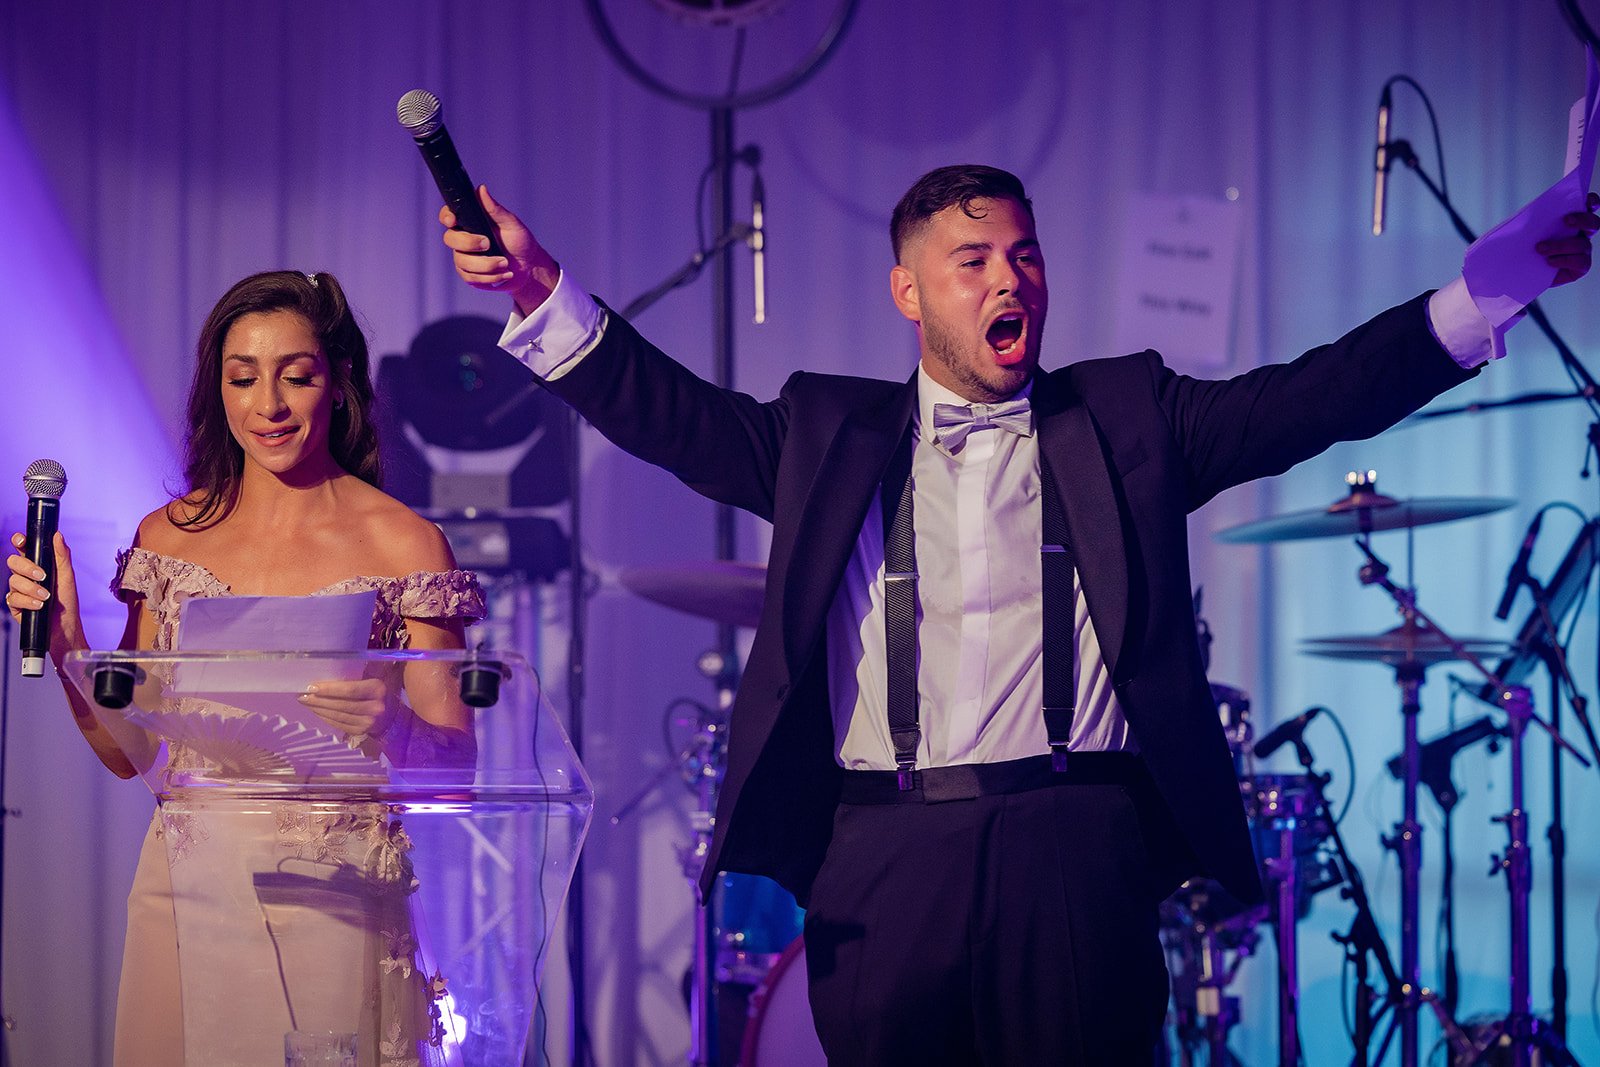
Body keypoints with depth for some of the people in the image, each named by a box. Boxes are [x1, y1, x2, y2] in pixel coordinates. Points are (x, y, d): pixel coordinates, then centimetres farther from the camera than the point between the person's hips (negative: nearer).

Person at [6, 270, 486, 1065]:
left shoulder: (404, 544, -3)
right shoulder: (170, 537, 8)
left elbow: (456, 767, -3)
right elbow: (130, 752, 12)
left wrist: (393, 722, -23)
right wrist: (65, 642, -3)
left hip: (333, 909, -3)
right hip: (188, 901, 3)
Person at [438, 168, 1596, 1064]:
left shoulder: (1126, 418, 13)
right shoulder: (831, 433, 14)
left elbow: (1312, 398, 5)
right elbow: (672, 412, 5)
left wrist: (1492, 285, -6)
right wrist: (541, 291, -9)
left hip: (1078, 850, 0)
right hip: (884, 865, 1)